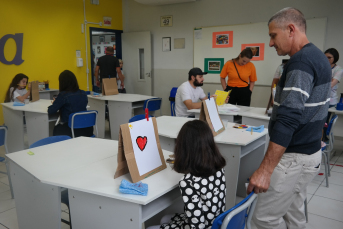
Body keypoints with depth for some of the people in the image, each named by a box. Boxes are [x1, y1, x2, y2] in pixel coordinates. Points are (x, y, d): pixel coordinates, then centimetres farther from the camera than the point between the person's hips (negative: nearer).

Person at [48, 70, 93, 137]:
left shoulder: (63, 95, -14)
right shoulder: (83, 94, 3)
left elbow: (51, 111, -7)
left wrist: (55, 103, 16)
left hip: (71, 131, -5)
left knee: (56, 128, 28)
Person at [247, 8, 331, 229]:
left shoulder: (301, 61, -21)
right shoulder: (318, 57, 11)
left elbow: (288, 118, -29)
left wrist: (265, 170, -28)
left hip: (294, 158, -10)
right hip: (309, 151, 10)